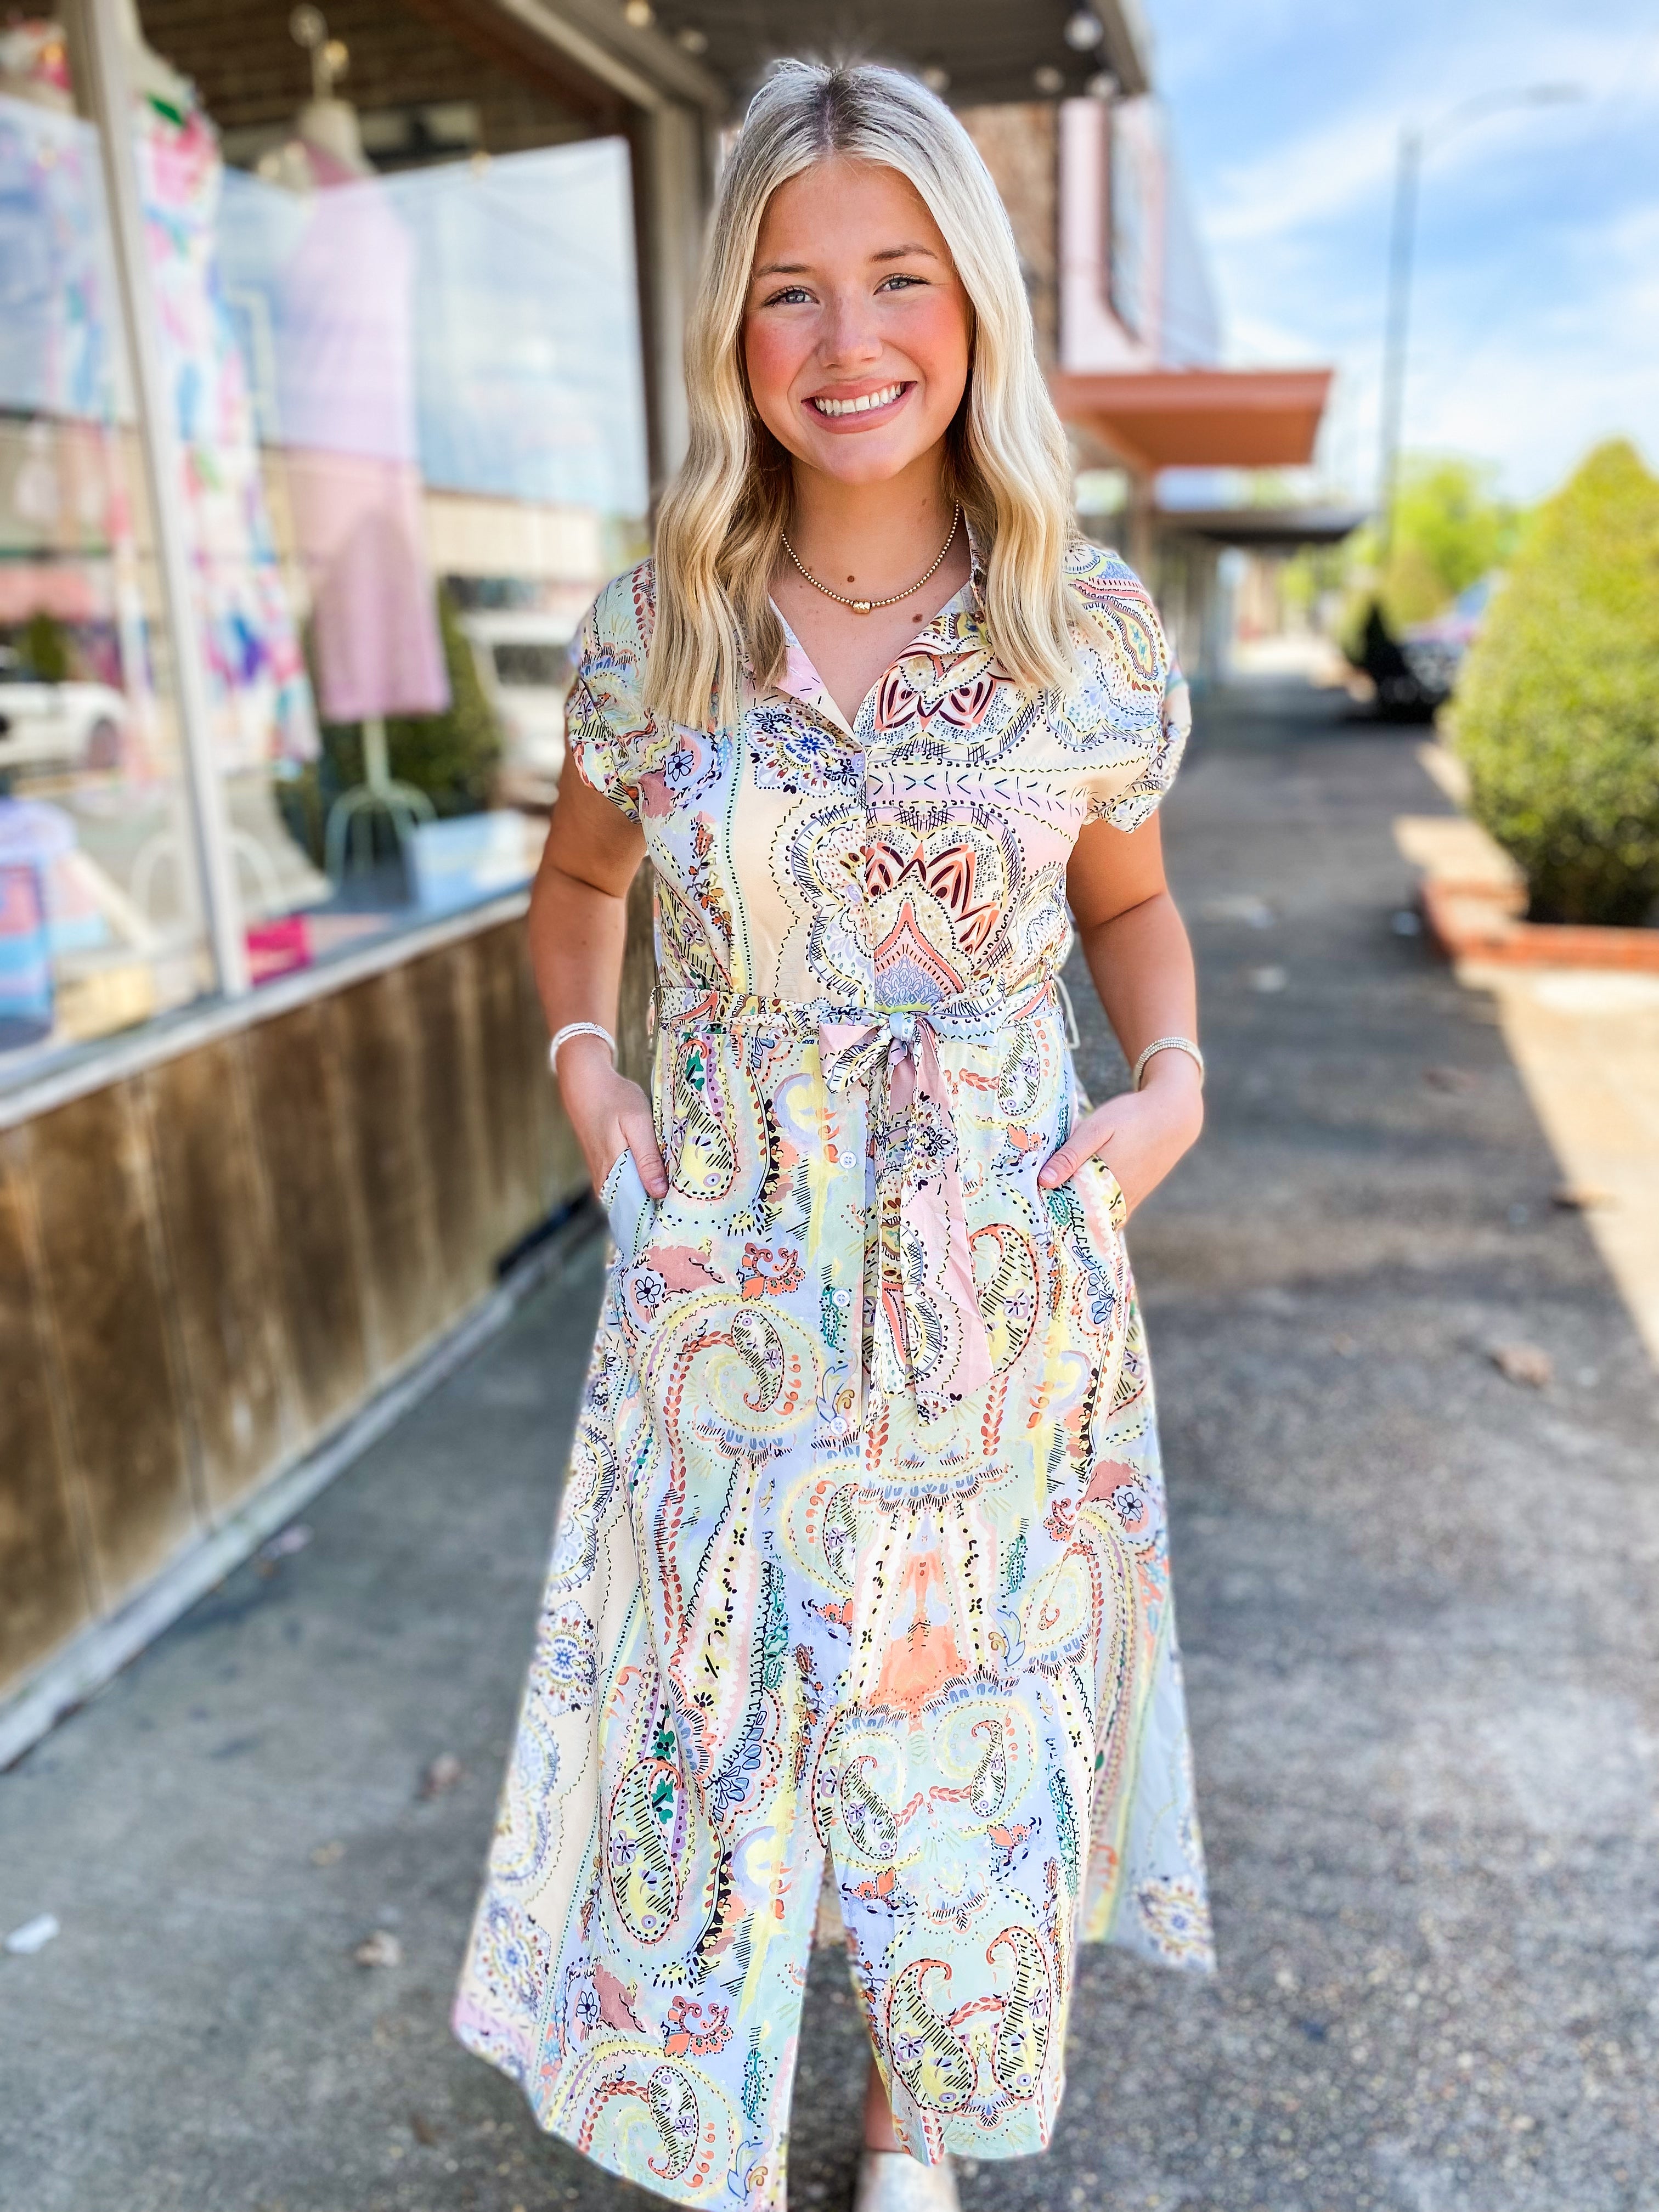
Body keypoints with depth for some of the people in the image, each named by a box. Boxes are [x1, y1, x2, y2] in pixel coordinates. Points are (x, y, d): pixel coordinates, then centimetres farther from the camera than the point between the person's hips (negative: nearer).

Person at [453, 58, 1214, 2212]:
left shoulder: (1089, 632, -4)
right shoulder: (654, 631, -2)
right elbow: (580, 879, 15)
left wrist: (1173, 1079, -6)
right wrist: (583, 1065, -1)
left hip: (1003, 1288, 0)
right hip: (725, 1285, 1)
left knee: (969, 1723, 16)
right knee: (711, 1731, 14)